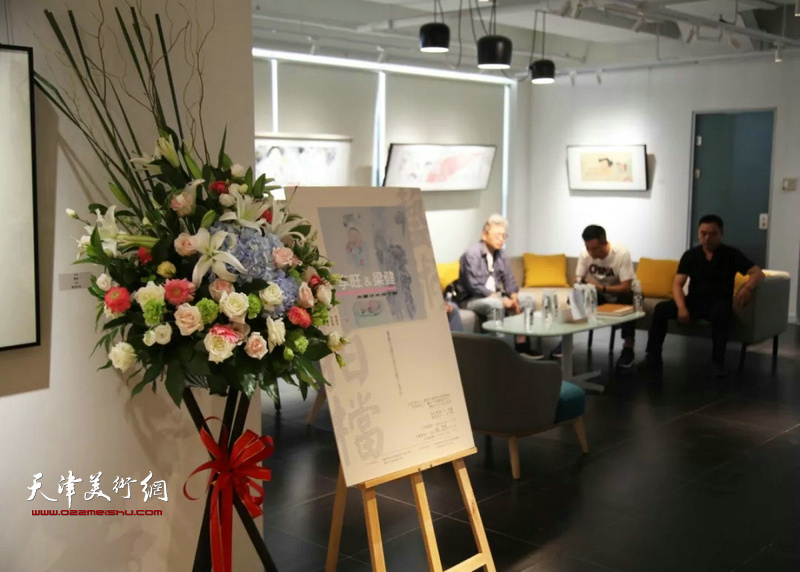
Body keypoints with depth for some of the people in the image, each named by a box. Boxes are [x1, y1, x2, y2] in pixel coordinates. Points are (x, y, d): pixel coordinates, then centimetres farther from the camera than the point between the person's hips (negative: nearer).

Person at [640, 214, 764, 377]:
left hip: (718, 302, -3)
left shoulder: (731, 254, 0)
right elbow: (677, 284, -2)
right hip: (694, 301, 3)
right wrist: (681, 307, -22)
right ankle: (653, 357, -16)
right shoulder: (690, 255, 5)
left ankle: (718, 361, -26)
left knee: (721, 313, -39)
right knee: (661, 309, -22)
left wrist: (747, 288, -33)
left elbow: (758, 273, -8)